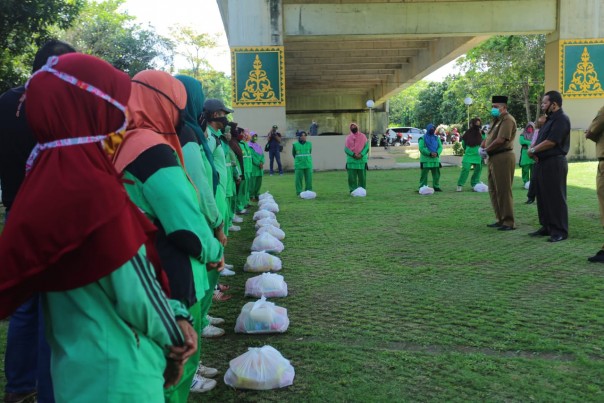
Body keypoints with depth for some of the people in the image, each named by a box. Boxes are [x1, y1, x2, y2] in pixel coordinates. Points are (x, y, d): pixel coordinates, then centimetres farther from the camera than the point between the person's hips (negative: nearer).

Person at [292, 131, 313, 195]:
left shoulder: (309, 144, 3)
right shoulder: (295, 145, -3)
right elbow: (293, 154, 10)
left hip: (308, 165, 2)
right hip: (299, 165, -2)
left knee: (309, 179, 4)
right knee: (299, 179, 0)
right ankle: (298, 192, 10)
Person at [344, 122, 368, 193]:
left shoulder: (363, 136, 10)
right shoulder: (348, 137, 11)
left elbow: (366, 147, 1)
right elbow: (346, 148, 0)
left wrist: (361, 154, -16)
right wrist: (353, 154, -16)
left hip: (362, 159, 0)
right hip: (351, 160, 0)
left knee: (362, 176, 1)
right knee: (352, 177, -2)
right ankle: (353, 190, 4)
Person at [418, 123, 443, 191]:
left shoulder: (436, 138, 15)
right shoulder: (423, 138, 0)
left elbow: (440, 147, 7)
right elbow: (421, 148, -11)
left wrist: (437, 153, -14)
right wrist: (430, 153, -21)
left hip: (435, 159, 5)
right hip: (425, 160, -5)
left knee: (436, 174, 8)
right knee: (424, 174, -4)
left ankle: (436, 187, 19)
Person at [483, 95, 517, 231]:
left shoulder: (507, 120, -12)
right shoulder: (496, 120, 19)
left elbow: (500, 140, -21)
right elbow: (488, 137, 22)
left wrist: (486, 150, -8)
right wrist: (483, 145, 0)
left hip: (503, 158, -10)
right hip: (493, 158, 10)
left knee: (503, 191, -6)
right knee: (493, 190, 13)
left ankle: (509, 222, 0)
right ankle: (500, 219, 22)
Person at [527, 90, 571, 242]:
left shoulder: (561, 119, -13)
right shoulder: (550, 119, 19)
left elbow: (550, 142, -21)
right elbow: (539, 140, 17)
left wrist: (533, 150, -7)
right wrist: (533, 151, -4)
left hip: (554, 163, -10)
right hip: (542, 163, 10)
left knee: (556, 198, -5)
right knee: (543, 197, 12)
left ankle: (560, 231, 1)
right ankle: (547, 227, 21)